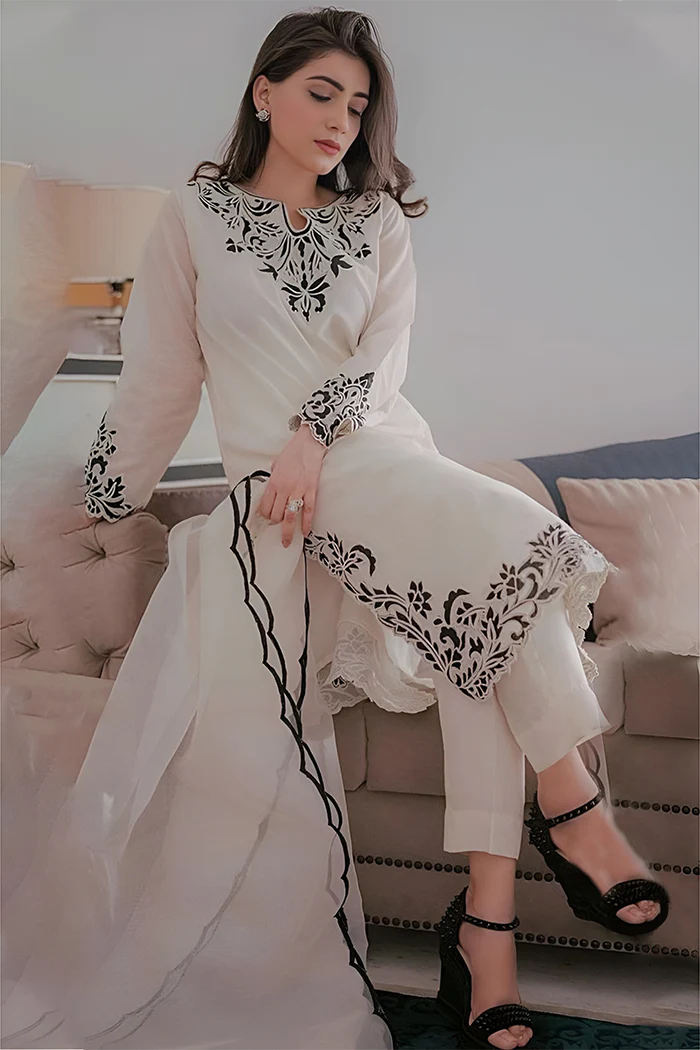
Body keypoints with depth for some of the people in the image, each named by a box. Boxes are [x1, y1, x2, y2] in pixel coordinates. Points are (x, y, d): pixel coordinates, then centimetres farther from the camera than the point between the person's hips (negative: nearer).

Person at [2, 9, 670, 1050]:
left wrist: (313, 433, -15)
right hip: (277, 491, -4)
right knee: (515, 532, -29)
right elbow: (159, 378, 13)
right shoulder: (194, 216, 11)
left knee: (490, 608, -28)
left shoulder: (379, 223, 19)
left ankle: (489, 915, -28)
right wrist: (105, 500, 15)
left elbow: (385, 353, 3)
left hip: (385, 456, 4)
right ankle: (574, 804, -23)